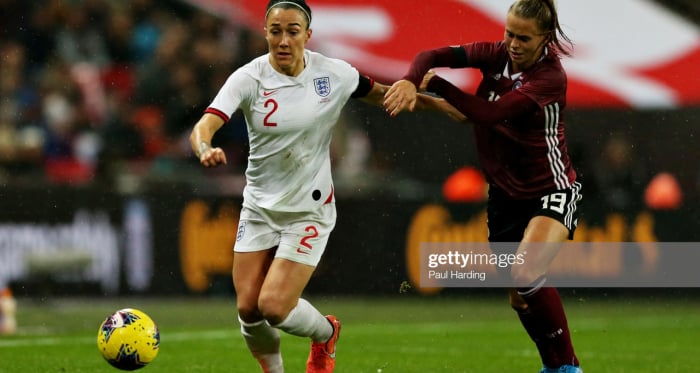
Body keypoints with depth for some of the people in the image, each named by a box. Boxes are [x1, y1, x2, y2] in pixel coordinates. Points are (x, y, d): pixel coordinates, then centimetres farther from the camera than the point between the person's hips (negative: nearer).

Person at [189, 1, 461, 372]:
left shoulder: (334, 74, -10)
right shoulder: (248, 79, -14)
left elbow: (382, 94, 10)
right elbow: (202, 127, -27)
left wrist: (436, 102, 3)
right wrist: (205, 149, -50)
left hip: (310, 209, -2)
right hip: (259, 206, 2)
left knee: (274, 307, -12)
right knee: (248, 308, -1)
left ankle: (326, 333, 22)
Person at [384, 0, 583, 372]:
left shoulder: (551, 77, -20)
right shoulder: (496, 55, -4)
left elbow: (490, 113, -29)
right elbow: (433, 56, -11)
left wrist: (437, 84, -21)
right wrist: (409, 81, -33)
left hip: (551, 190, -6)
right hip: (505, 192, 6)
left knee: (526, 274, -28)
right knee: (520, 296, 10)